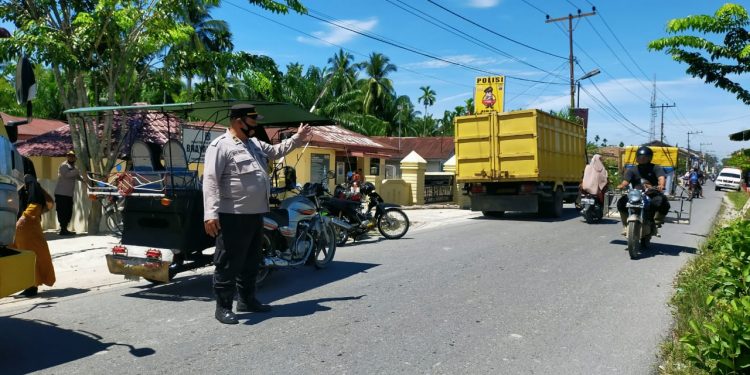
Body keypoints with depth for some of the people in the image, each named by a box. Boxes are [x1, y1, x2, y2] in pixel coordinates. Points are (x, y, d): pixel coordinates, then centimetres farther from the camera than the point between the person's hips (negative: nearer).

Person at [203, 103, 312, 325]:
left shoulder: (255, 144, 15)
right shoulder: (221, 146, -12)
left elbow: (276, 151, 35)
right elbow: (210, 181, -19)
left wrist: (298, 138, 31)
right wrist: (211, 213, -26)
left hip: (256, 214, 9)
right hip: (233, 217, -9)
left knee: (251, 262, 18)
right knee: (229, 263, -2)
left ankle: (247, 300, 30)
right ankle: (223, 307, 8)